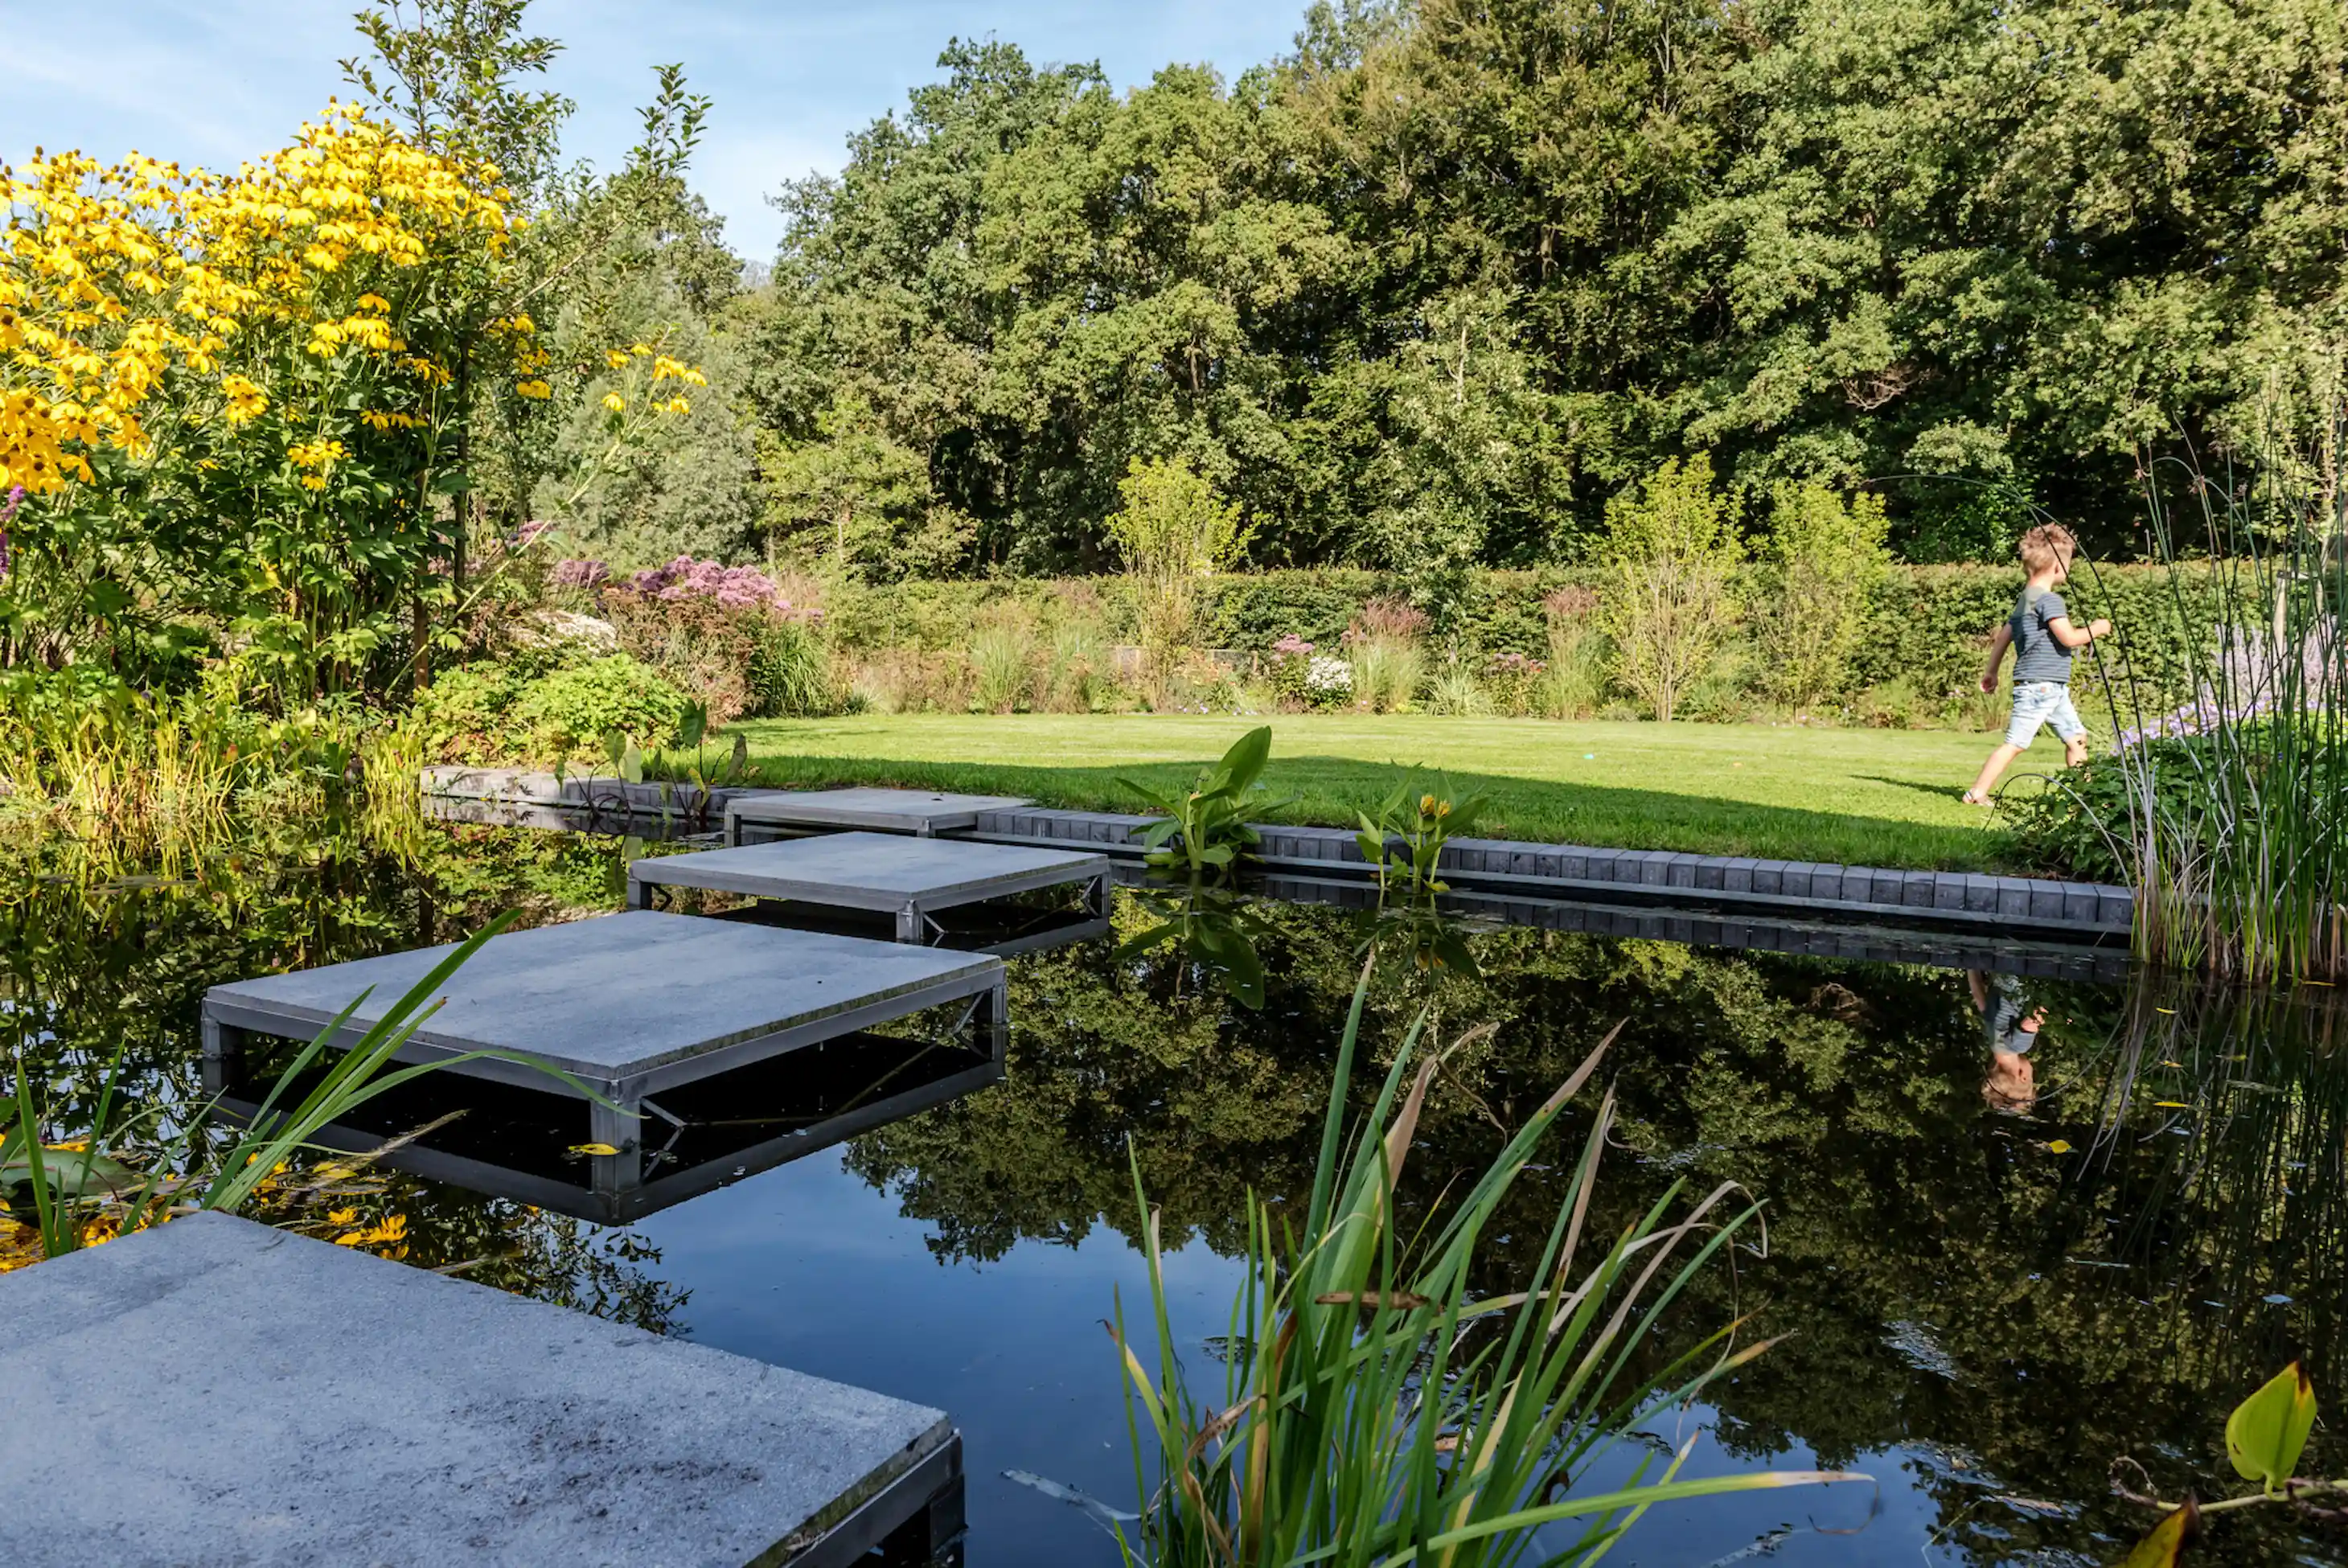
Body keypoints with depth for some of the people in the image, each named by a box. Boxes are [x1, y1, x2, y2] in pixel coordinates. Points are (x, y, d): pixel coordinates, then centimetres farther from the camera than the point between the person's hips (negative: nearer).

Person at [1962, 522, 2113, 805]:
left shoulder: (2026, 597, 15)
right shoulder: (2049, 600, -15)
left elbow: (2004, 635, 19)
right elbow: (2069, 638, -20)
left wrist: (1992, 670, 25)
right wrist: (2095, 629, -2)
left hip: (2053, 688, 10)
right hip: (2038, 685, -10)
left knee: (2076, 737, 15)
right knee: (2015, 743, -9)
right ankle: (1977, 793, -7)